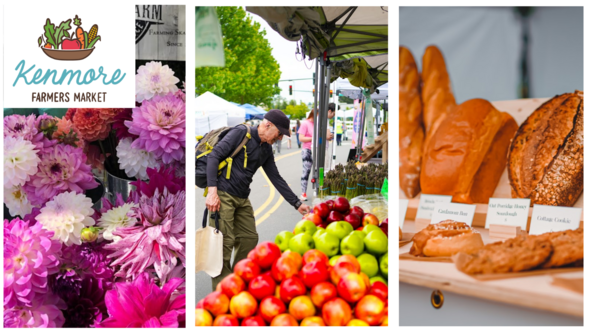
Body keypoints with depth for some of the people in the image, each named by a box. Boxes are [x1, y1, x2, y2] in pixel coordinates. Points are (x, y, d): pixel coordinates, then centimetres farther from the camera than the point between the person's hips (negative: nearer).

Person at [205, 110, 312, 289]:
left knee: (249, 239, 10)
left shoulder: (266, 149, 15)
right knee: (224, 242, -9)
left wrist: (297, 203, 17)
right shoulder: (241, 133, -10)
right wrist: (212, 190, -22)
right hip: (222, 195, -9)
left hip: (242, 199, 9)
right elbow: (214, 156, -15)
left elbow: (276, 178, 20)